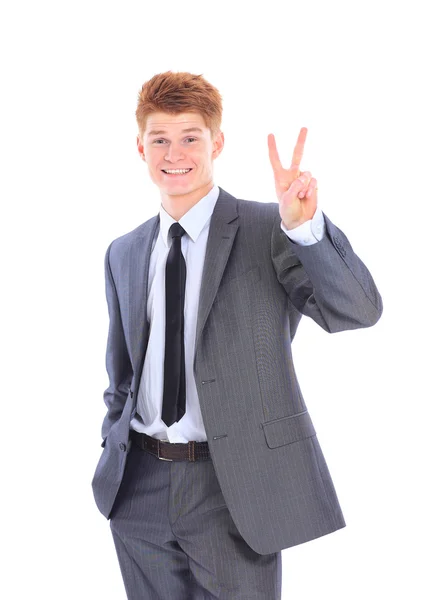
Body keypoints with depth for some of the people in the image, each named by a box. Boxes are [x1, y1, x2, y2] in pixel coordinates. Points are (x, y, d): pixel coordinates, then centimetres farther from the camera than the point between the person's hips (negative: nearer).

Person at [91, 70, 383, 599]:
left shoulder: (269, 230, -6)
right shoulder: (123, 254, 9)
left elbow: (359, 311, -20)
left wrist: (305, 225, -33)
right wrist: (113, 456, 11)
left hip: (234, 489, -4)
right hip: (139, 486, 4)